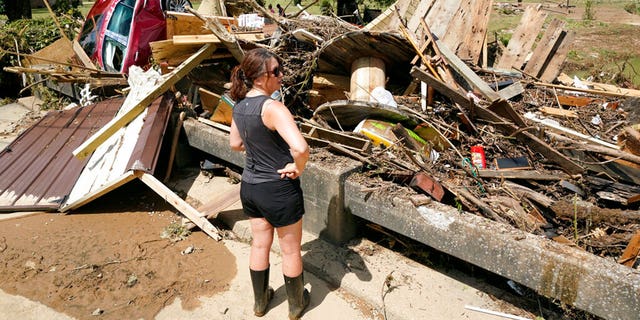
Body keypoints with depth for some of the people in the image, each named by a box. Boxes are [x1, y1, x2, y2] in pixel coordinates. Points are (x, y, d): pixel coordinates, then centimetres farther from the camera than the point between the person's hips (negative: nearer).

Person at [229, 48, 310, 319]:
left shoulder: (239, 106, -1)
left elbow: (235, 144, 15)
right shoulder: (272, 108, -26)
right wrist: (297, 168, -20)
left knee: (260, 244, 23)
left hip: (249, 186, 7)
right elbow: (301, 148, -39)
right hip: (279, 189, -7)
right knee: (291, 249, 15)